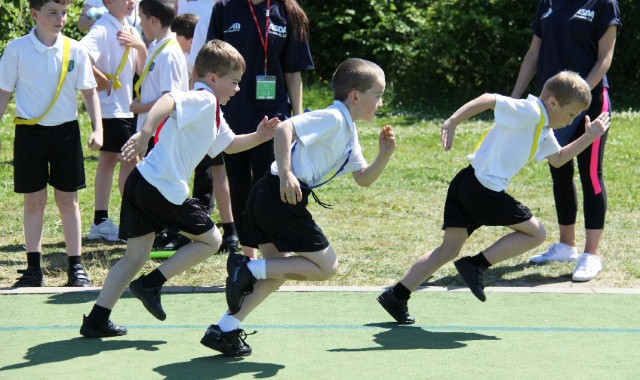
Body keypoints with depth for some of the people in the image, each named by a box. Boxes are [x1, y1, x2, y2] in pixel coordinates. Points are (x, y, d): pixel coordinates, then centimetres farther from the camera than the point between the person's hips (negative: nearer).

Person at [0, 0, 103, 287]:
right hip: (29, 131, -1)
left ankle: (76, 266, 12)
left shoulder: (75, 51, -1)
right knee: (34, 201, 4)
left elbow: (89, 92, 5)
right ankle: (34, 268, 10)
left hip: (66, 131, 1)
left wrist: (97, 129, -4)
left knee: (68, 200, 6)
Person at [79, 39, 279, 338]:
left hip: (140, 182, 10)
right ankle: (152, 283, 2)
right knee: (210, 239, 6)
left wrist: (258, 137, 20)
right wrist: (145, 131, -45)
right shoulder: (203, 100, -10)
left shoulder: (212, 112, 22)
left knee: (135, 256, 12)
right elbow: (168, 101, -30)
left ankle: (96, 320, 9)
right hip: (164, 188, -10)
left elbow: (229, 144, 37)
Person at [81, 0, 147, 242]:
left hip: (126, 107, 9)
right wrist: (103, 80, -18)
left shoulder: (130, 31, 11)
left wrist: (140, 46, -8)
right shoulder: (103, 29, -16)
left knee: (109, 159, 13)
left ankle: (100, 222, 20)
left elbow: (142, 69, 10)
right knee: (130, 160, -9)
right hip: (111, 107, -9)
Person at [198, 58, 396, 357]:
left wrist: (384, 155, 6)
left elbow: (363, 178, 24)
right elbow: (284, 128, -23)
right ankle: (249, 268, -10)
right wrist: (286, 174, -29)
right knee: (326, 267, -2)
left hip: (265, 197, 10)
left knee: (277, 272, 19)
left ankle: (225, 330, 15)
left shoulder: (348, 133, 20)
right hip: (284, 197, -10)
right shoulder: (331, 118, -10)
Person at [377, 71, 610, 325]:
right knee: (535, 233, 2)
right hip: (485, 189, -10)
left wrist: (589, 137, 26)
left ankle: (397, 295, 8)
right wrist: (453, 121, -28)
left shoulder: (543, 129, 20)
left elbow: (558, 159, 33)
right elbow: (488, 100, -19)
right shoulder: (529, 112, -11)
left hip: (466, 184, 10)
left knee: (449, 249, 11)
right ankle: (476, 266, -3)